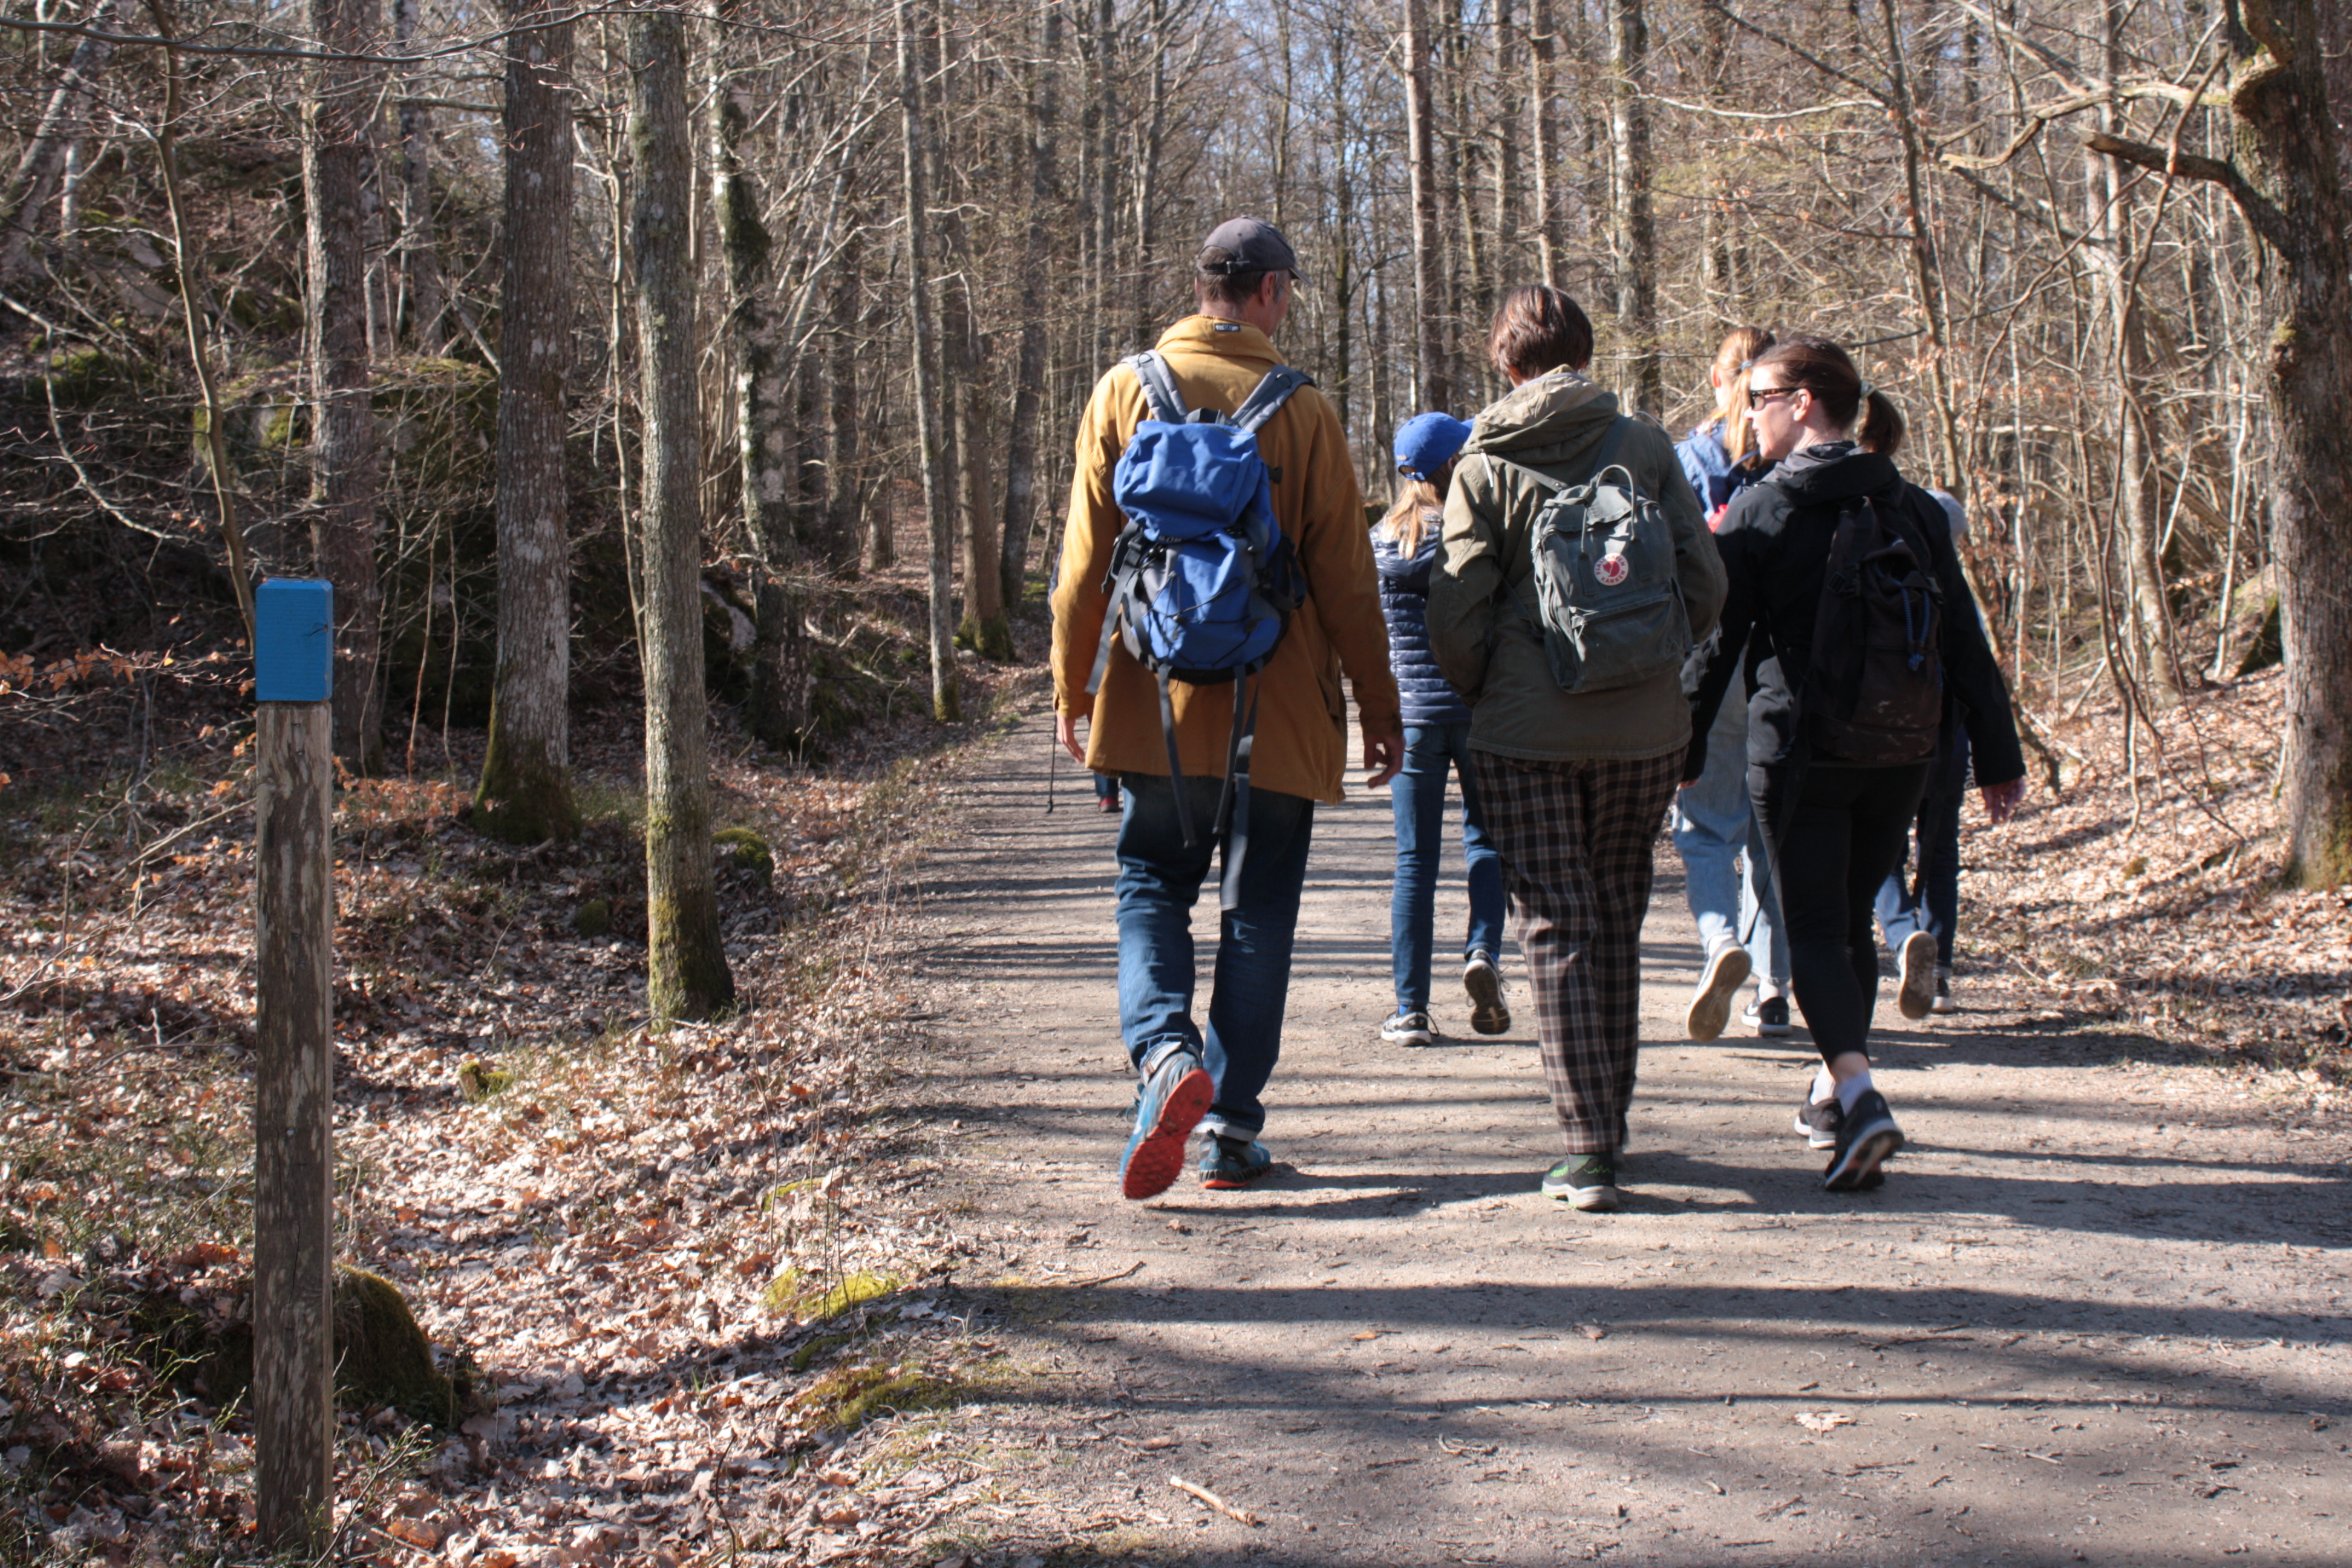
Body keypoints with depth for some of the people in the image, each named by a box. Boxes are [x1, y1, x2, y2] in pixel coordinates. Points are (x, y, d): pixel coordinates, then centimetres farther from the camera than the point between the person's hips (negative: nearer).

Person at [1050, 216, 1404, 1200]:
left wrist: (1072, 687, 10)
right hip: (1276, 712, -1)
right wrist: (1378, 707, 6)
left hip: (1154, 706, 1)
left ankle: (1166, 1054, -13)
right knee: (1259, 913, 9)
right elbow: (1345, 578, -2)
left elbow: (1085, 557, 2)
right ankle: (1231, 1128, 10)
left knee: (1152, 890, 13)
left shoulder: (1125, 392, 1)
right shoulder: (1302, 412, -4)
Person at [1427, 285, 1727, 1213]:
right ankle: (1610, 1122, 27)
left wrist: (1481, 695, 12)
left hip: (1526, 734, -2)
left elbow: (1457, 616, -7)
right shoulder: (1644, 447, 2)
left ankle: (1587, 1146, -5)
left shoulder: (1485, 466, -3)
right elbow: (1704, 582, -1)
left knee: (1556, 931, 2)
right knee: (1618, 923, 16)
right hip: (1645, 729, 2)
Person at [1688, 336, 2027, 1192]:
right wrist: (1998, 757, 10)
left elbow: (1717, 641, -5)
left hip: (1798, 751, -4)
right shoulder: (1910, 508, 6)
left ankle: (1859, 1096, -22)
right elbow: (1964, 639, 6)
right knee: (1853, 919, 19)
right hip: (1899, 753, 5)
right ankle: (1836, 1090, 29)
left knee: (1814, 930, -2)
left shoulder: (1759, 511, -6)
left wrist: (1684, 752, 3)